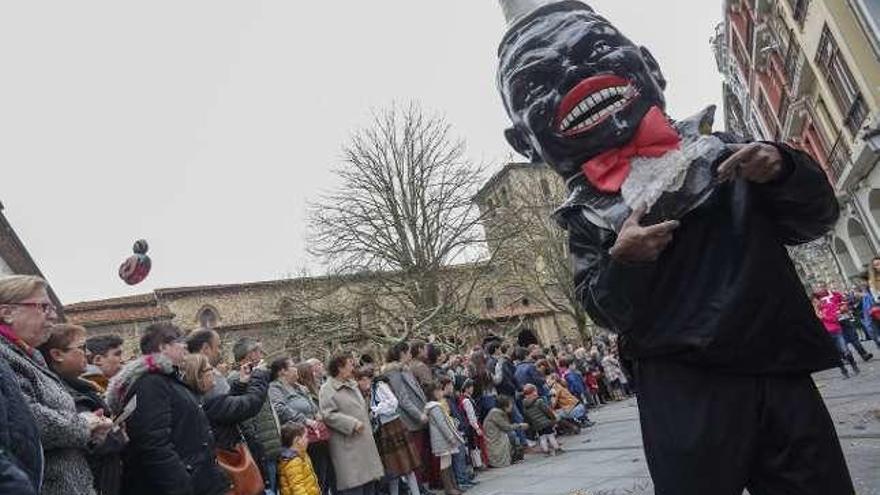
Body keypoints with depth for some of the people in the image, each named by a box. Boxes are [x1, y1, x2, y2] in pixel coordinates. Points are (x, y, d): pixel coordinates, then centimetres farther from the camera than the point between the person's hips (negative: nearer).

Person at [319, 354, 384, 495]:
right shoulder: (327, 389, -9)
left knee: (369, 482, 12)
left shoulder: (352, 385, 17)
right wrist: (353, 424, -20)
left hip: (364, 443, 8)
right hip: (347, 447, -8)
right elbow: (328, 415, -19)